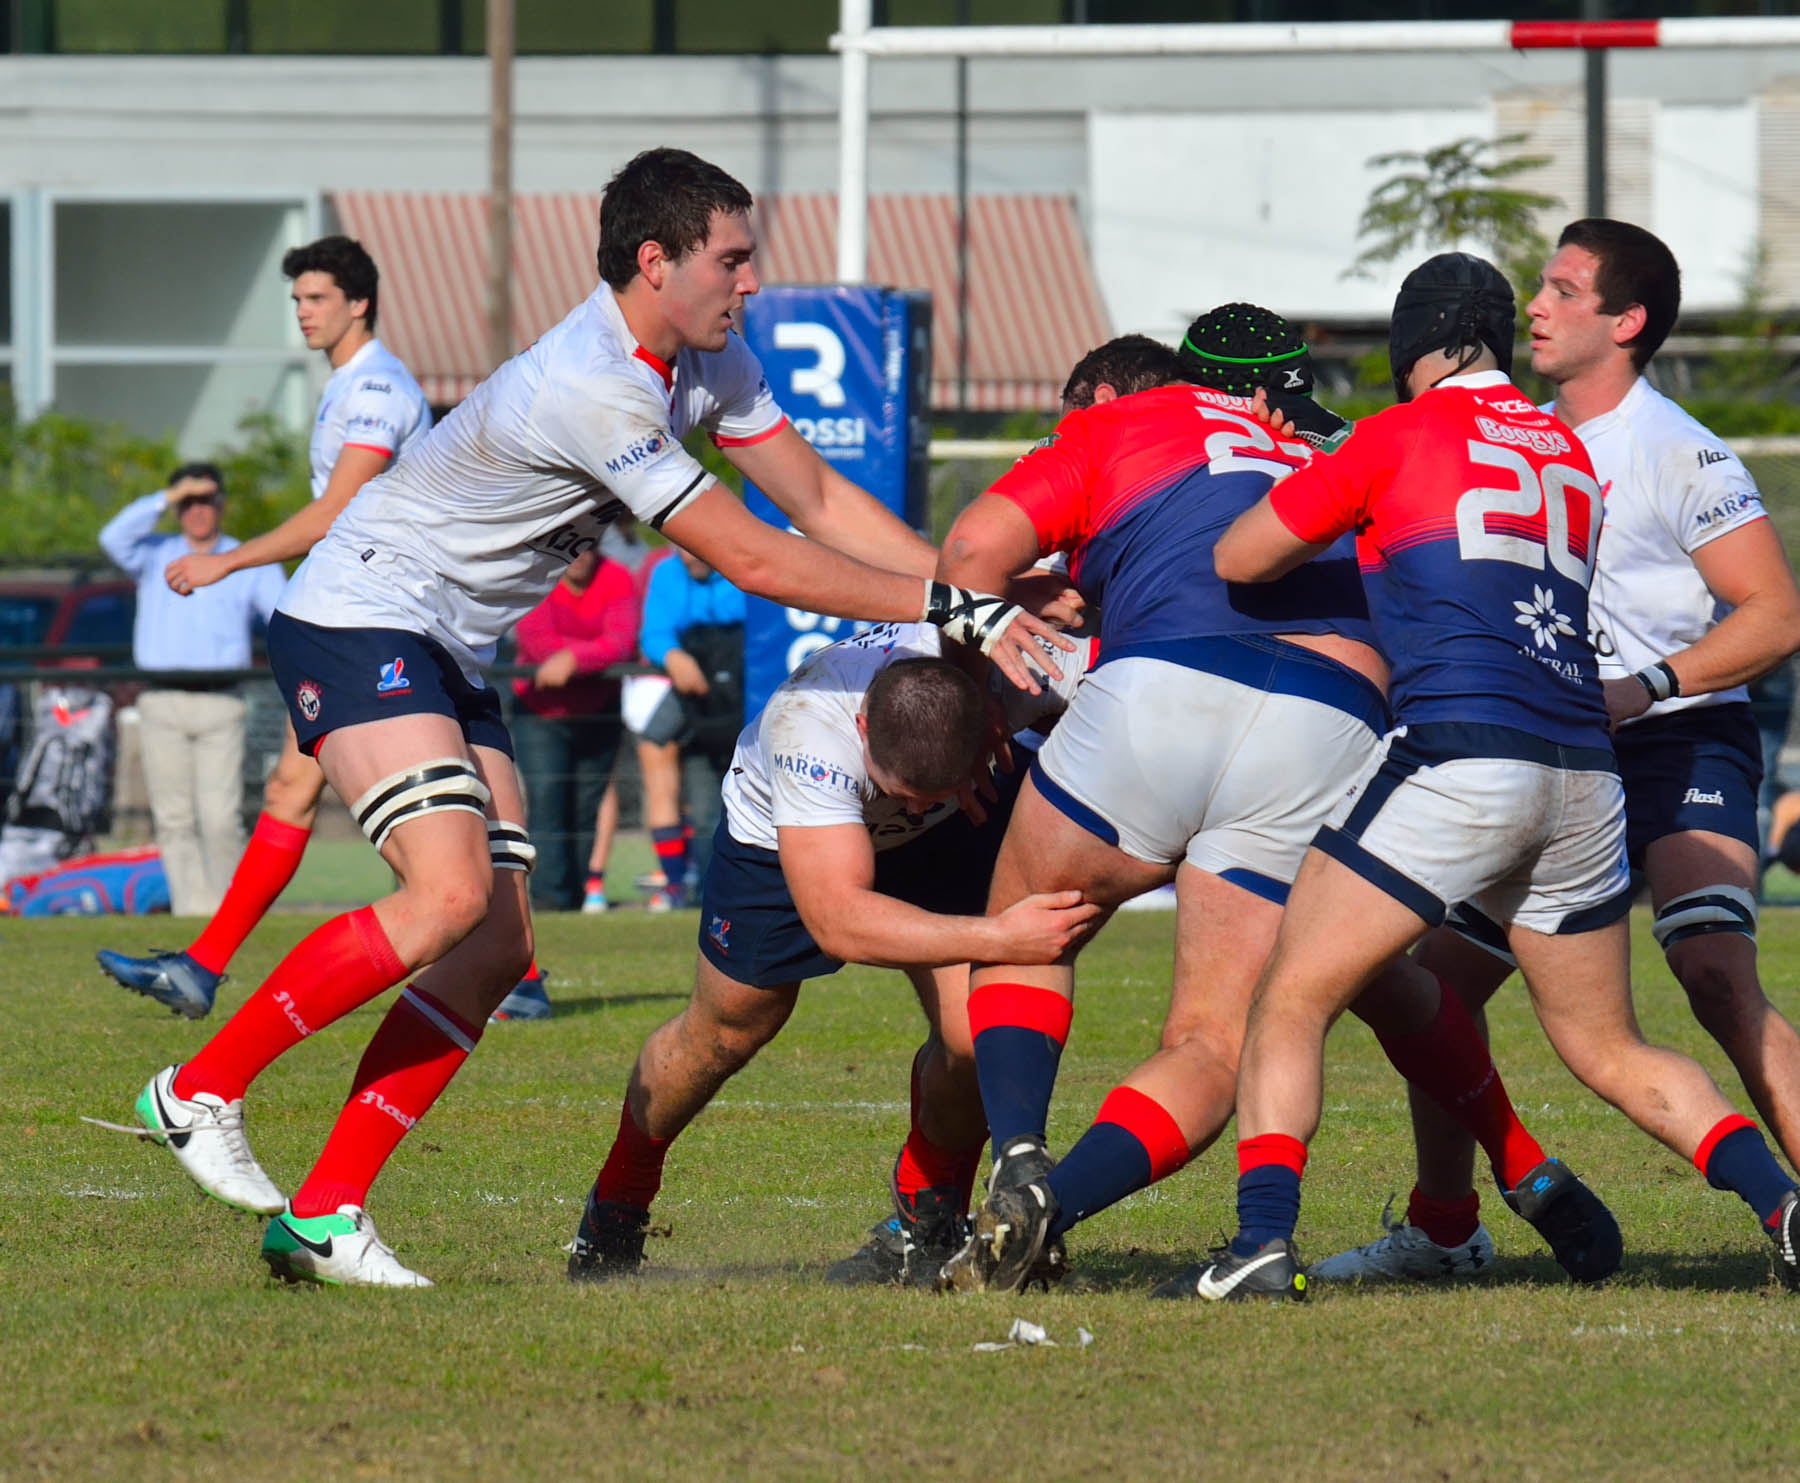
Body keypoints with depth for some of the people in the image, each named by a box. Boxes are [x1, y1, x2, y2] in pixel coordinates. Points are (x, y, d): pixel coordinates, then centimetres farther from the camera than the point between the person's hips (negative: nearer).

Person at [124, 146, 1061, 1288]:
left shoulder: (711, 361, 4)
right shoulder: (591, 389, -26)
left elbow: (821, 502, 9)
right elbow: (753, 560, -24)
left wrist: (979, 596, -1)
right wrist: (945, 606, -20)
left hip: (450, 656, 10)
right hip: (360, 621, -10)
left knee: (498, 948, -2)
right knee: (450, 894, -26)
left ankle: (325, 1214, -3)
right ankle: (202, 1087, -14)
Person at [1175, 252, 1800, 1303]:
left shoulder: (1400, 437, 2)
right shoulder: (1572, 455, 18)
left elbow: (1238, 559, 6)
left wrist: (1337, 525, 26)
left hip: (1457, 756, -6)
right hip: (1583, 775, 6)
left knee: (1292, 1003, 0)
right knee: (1610, 1050, 16)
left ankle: (1264, 1242, -15)